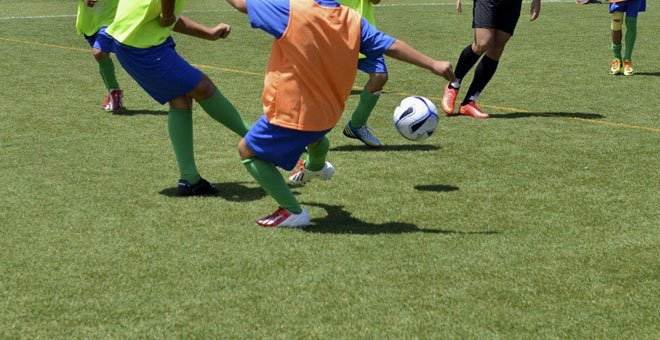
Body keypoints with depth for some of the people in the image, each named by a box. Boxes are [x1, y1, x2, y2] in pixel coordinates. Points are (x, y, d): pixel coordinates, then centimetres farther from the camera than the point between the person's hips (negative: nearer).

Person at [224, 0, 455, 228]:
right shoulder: (353, 20, -10)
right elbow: (392, 47, -6)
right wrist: (433, 64, 3)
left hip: (290, 113, -7)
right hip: (329, 114, 7)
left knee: (248, 151, 11)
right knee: (315, 136, 40)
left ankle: (292, 212, 6)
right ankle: (316, 167, 74)